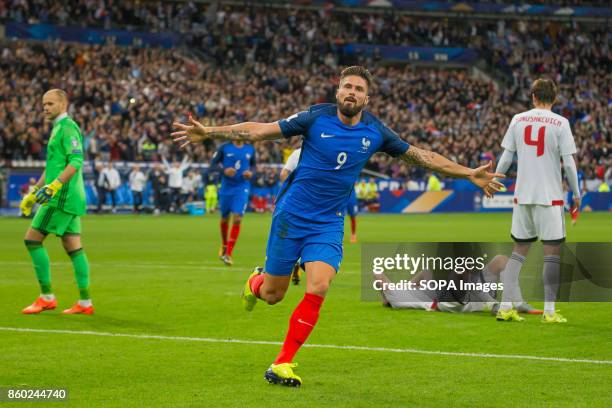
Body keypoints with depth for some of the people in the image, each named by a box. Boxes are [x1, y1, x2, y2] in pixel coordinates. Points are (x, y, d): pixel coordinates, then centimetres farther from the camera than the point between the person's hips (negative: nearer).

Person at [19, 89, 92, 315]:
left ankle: (47, 297, -3)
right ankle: (85, 302, 7)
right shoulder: (58, 128, 21)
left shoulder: (67, 127, -10)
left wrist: (53, 187, -28)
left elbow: (76, 161, -22)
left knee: (32, 239, -6)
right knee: (73, 247, 7)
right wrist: (34, 193, 27)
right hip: (69, 198, 10)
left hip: (62, 196, -10)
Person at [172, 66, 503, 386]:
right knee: (272, 295, 5)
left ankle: (282, 364, -7)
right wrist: (207, 132, -16)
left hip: (328, 225, 2)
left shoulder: (375, 131, -1)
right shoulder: (316, 118, -9)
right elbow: (259, 130, -9)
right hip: (291, 216, -2)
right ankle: (256, 282, 45)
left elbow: (421, 156, 9)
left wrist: (470, 174, 7)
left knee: (317, 289, -18)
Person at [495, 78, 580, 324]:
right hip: (550, 196, -4)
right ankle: (549, 311, -2)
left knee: (519, 250, 11)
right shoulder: (560, 123, -5)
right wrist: (576, 194, 5)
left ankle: (505, 307, 8)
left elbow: (506, 158, 5)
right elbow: (568, 163, -6)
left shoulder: (518, 120, 4)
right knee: (552, 252, 1)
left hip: (522, 195, 4)